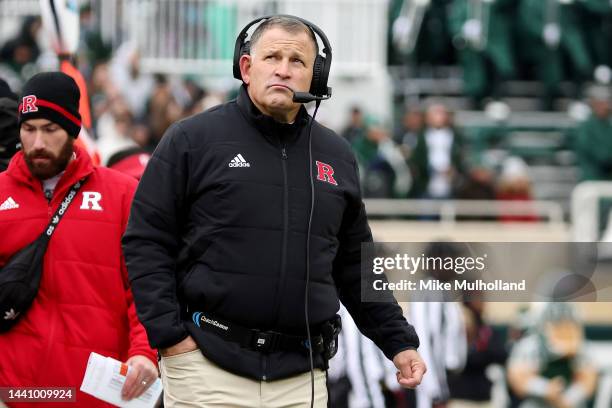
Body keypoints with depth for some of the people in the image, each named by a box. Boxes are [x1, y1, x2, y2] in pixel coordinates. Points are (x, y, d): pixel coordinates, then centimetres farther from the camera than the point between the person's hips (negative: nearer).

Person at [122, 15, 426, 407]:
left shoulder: (337, 156, 13)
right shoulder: (192, 139, 0)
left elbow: (354, 265, 20)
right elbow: (146, 241, -2)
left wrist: (399, 341, 14)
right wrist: (170, 335, -10)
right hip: (207, 365, -4)